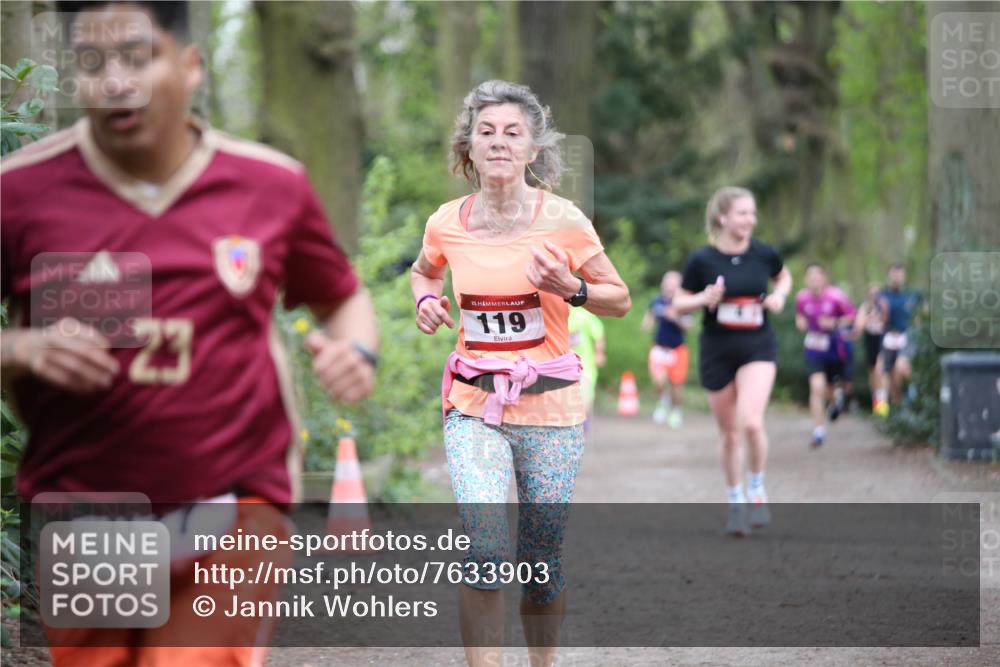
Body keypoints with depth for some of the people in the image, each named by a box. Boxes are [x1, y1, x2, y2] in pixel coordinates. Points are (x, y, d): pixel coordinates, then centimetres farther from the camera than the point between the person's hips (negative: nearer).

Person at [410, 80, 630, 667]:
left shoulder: (562, 220, -8)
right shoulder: (448, 223, -1)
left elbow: (620, 301, 2)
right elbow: (424, 270, 23)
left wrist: (571, 289, -17)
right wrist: (426, 300, 1)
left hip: (550, 406, -1)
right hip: (473, 404, 1)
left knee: (542, 563, 7)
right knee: (485, 552, -18)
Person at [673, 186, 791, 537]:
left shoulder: (764, 254, -3)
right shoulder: (702, 260, -8)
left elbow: (783, 276, 19)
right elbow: (679, 304, 1)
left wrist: (780, 295, -2)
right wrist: (704, 299, -19)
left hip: (758, 348, 0)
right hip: (717, 351, 0)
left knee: (751, 422, -20)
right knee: (729, 432, 8)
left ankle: (757, 490, 4)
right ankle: (735, 503, 26)